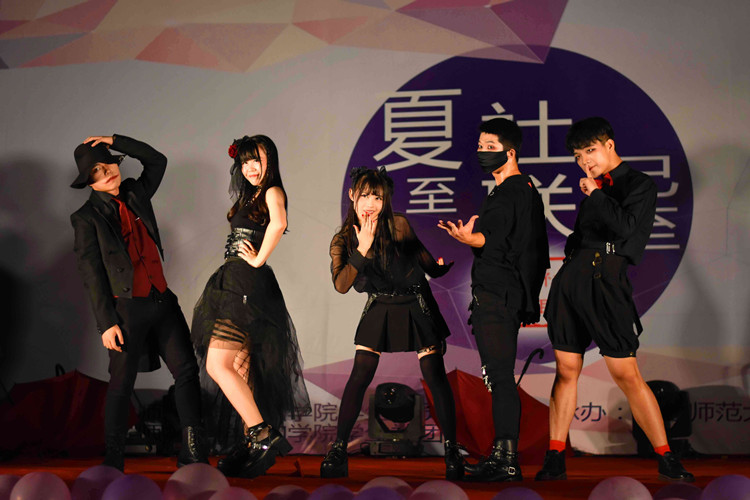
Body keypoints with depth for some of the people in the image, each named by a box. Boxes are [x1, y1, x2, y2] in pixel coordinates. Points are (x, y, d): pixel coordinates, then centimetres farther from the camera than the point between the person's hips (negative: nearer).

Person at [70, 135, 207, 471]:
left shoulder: (135, 193, 12)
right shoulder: (86, 217, -4)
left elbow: (156, 160, 23)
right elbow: (91, 273, -7)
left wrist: (115, 141, 10)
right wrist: (106, 322, -12)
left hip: (162, 300, 6)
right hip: (127, 308, -5)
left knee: (186, 370, 1)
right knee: (121, 384, 3)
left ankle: (192, 455, 7)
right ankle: (113, 461, 16)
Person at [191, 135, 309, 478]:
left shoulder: (273, 191, -7)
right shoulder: (249, 197, 22)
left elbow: (278, 223, -27)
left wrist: (259, 259, -19)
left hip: (247, 283, -9)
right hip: (235, 282, 9)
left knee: (218, 364, -15)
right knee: (240, 367, 8)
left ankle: (264, 435, -16)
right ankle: (252, 442, 12)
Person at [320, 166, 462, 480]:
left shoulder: (399, 225, -12)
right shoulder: (343, 239, -5)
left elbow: (431, 268, -2)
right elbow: (341, 285, -20)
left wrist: (445, 261, -21)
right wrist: (363, 248, -28)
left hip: (416, 307, -1)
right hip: (379, 309, 1)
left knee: (435, 376, -6)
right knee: (360, 375, -10)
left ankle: (451, 450, 6)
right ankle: (338, 449, -2)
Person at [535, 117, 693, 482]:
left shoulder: (640, 185, 2)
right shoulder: (594, 188, 22)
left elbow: (625, 226, -15)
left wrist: (595, 194, -5)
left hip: (605, 278, -6)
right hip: (570, 276, 6)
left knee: (626, 374, -7)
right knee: (566, 370, 6)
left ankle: (667, 460, 2)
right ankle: (554, 459, 12)